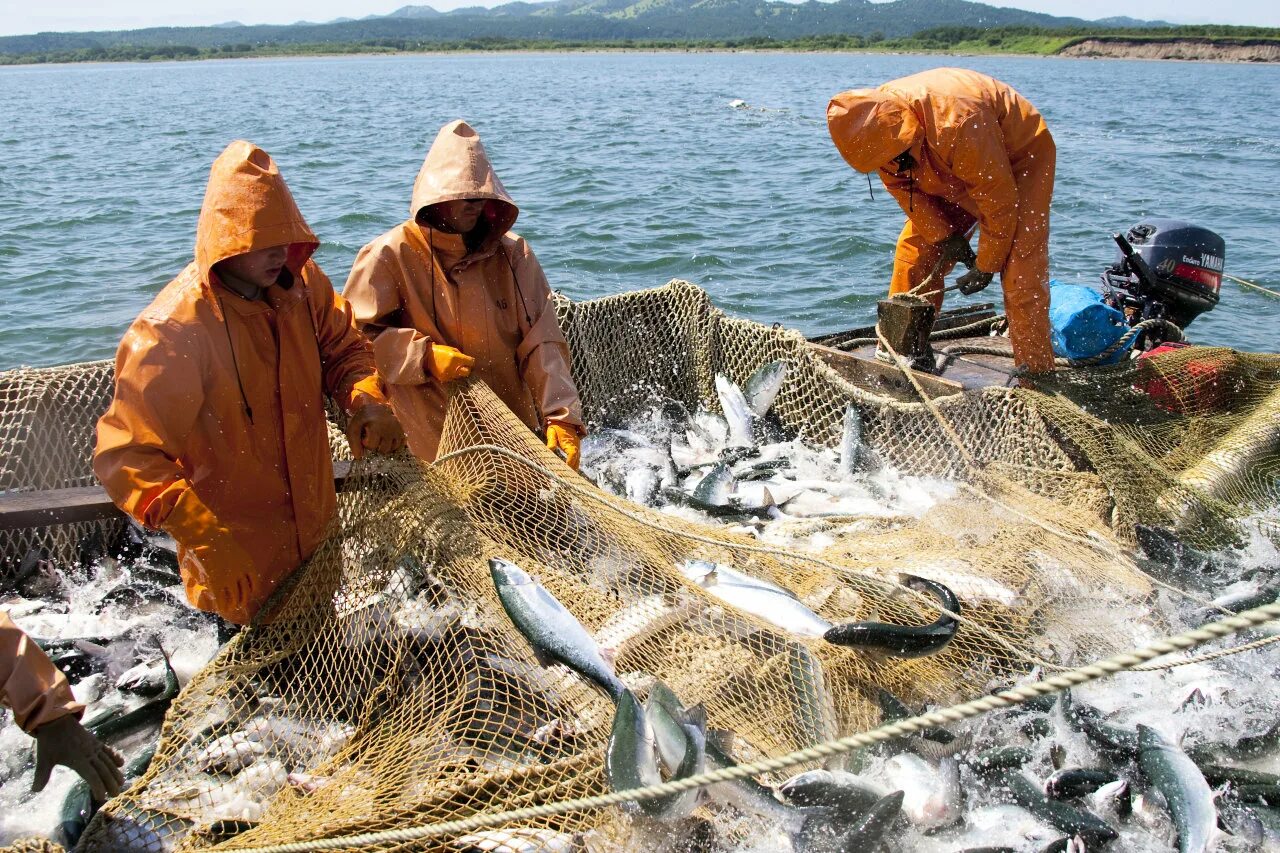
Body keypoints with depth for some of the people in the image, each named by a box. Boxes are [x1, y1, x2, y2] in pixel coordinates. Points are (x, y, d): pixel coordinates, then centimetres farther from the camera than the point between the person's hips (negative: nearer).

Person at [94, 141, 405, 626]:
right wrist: (201, 531, -38)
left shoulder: (301, 284, -7)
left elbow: (343, 347, 7)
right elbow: (125, 453, -25)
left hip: (317, 530, 6)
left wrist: (366, 399, -17)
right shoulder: (171, 331, -25)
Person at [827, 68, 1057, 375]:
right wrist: (943, 236, -15)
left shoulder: (958, 125, -42)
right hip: (953, 173, 7)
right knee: (913, 254, 0)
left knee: (1019, 269, -18)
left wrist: (986, 266, -18)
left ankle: (1036, 374, -11)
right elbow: (903, 187, -6)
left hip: (1019, 156, -7)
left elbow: (1000, 200, -29)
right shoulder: (873, 126, -21)